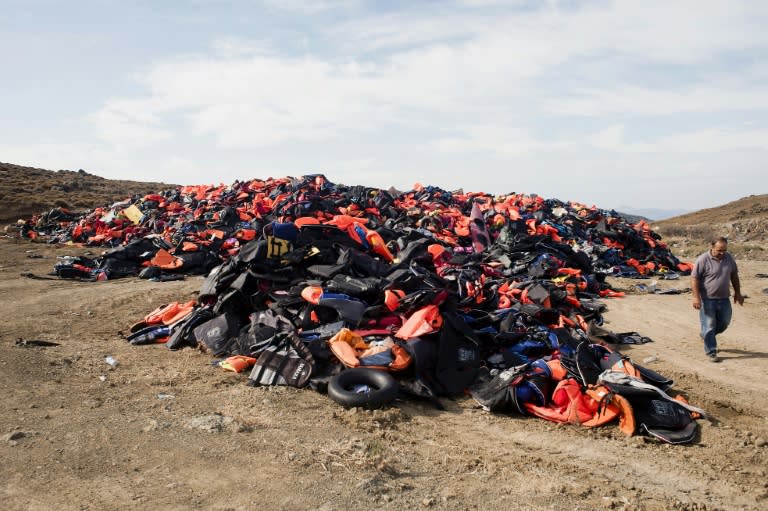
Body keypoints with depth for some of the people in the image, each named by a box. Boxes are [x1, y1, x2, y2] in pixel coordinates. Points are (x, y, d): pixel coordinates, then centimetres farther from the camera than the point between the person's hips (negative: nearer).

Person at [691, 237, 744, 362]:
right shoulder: (702, 260, -15)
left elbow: (734, 276, 15)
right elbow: (694, 279, -15)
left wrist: (737, 293, 15)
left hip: (724, 299, 6)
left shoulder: (729, 258, 3)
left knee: (724, 323, 14)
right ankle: (711, 352, 9)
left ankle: (706, 335, 39)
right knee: (709, 326, -1)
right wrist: (696, 297, -20)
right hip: (707, 299, -6)